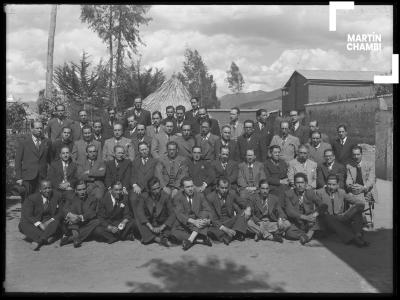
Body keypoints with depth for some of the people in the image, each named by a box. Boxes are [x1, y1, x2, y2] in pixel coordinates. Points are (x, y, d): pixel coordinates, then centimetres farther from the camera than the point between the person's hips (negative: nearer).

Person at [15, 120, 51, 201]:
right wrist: (18, 178, -4)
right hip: (28, 177, -2)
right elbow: (18, 161, 2)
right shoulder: (23, 142, 2)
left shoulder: (46, 142, 9)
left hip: (43, 177, 2)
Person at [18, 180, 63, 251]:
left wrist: (50, 221, -17)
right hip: (35, 225, -1)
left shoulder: (56, 197, 0)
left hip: (49, 224, 1)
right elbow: (27, 215, -15)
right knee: (23, 224, -29)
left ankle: (39, 241, -40)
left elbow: (60, 213, 2)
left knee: (56, 222, -29)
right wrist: (40, 224, -28)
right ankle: (47, 238, -40)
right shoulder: (32, 198, -8)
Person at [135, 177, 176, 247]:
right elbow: (139, 212, -18)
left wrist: (162, 227, -28)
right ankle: (157, 239, -34)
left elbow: (172, 214, -14)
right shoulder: (143, 196, -4)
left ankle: (164, 236, -40)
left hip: (162, 225, -1)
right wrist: (151, 227, -29)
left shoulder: (166, 197, -5)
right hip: (148, 225, 1)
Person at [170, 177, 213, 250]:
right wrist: (193, 221, -33)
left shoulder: (200, 196, 6)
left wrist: (208, 220, -24)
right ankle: (203, 238, -30)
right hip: (183, 225, -2)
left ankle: (190, 239, -35)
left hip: (198, 224, 2)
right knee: (174, 233, -32)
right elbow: (179, 214, -17)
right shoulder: (177, 198, -3)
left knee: (204, 214, -27)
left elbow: (207, 210, 0)